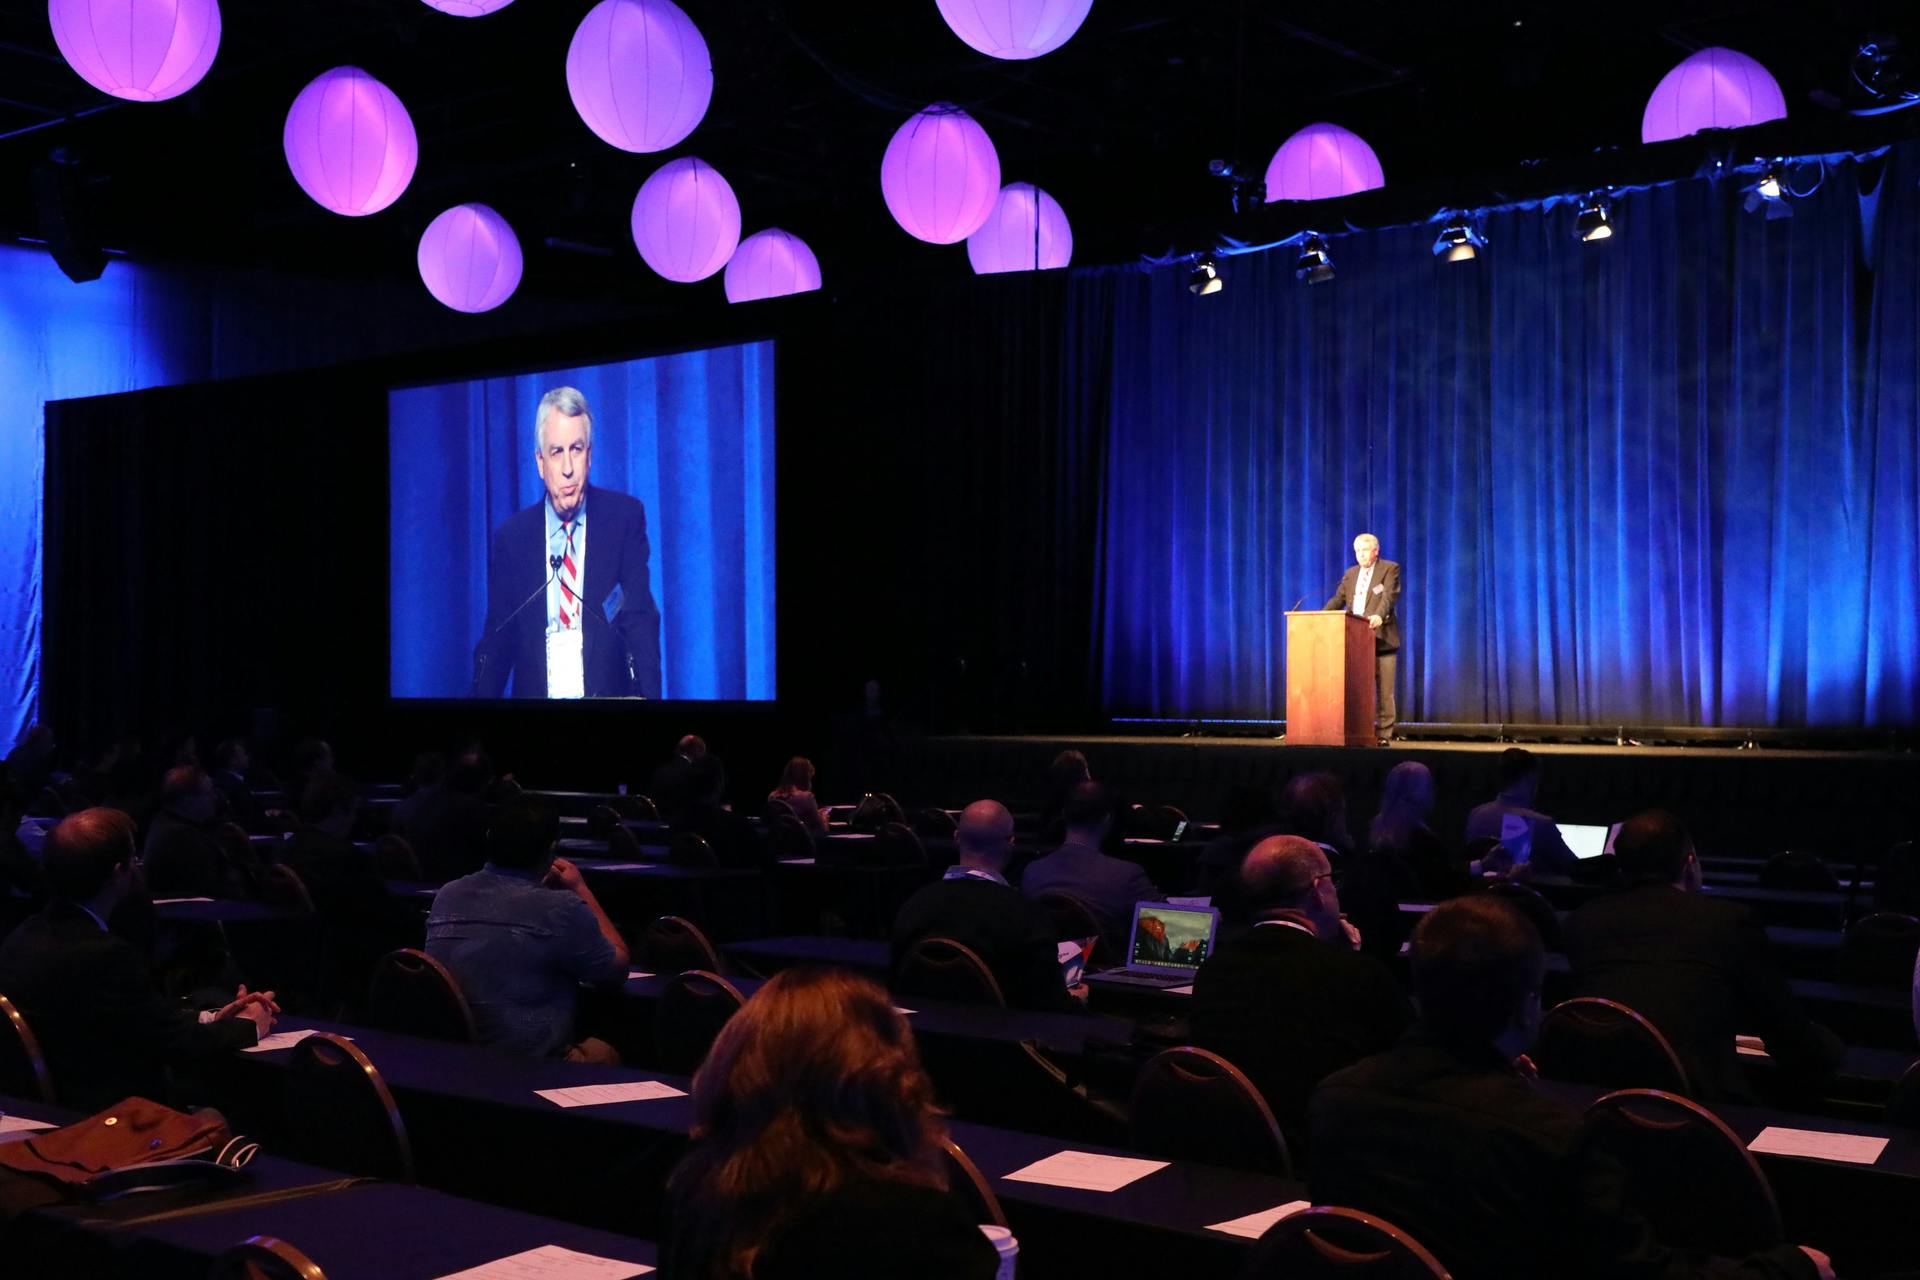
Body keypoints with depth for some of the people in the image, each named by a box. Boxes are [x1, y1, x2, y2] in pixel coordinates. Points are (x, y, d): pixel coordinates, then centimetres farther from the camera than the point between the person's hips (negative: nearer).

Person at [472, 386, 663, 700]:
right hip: (534, 692, 2)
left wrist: (649, 697, -17)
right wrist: (483, 696, -5)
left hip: (610, 694, -1)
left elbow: (640, 620, -2)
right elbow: (496, 642, 11)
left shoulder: (625, 517, 5)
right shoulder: (510, 537, 9)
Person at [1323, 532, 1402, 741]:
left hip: (1382, 638, -5)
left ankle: (1385, 734, 3)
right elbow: (1338, 599, 13)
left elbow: (1389, 596, -14)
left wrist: (1379, 616, -33)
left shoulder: (1390, 568, 0)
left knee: (1385, 690, -1)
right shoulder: (1351, 573, 18)